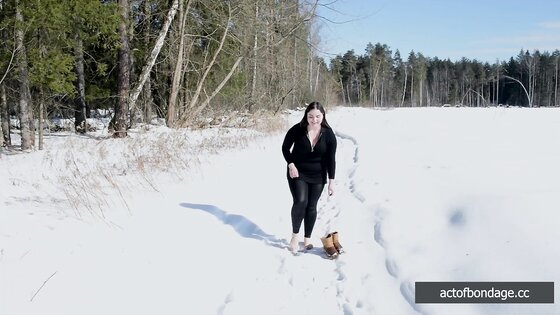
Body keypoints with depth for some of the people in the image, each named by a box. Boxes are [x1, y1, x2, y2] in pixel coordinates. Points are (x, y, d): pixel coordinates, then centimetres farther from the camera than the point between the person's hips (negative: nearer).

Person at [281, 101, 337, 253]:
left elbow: (331, 159, -7)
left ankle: (307, 238, 22)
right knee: (300, 202, -18)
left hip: (318, 176, 2)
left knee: (311, 206, 6)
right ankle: (295, 235, 1)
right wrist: (291, 165, -14)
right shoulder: (297, 130, -17)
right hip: (298, 173, -2)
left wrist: (331, 181, -7)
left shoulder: (328, 134, -13)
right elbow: (285, 147, -1)